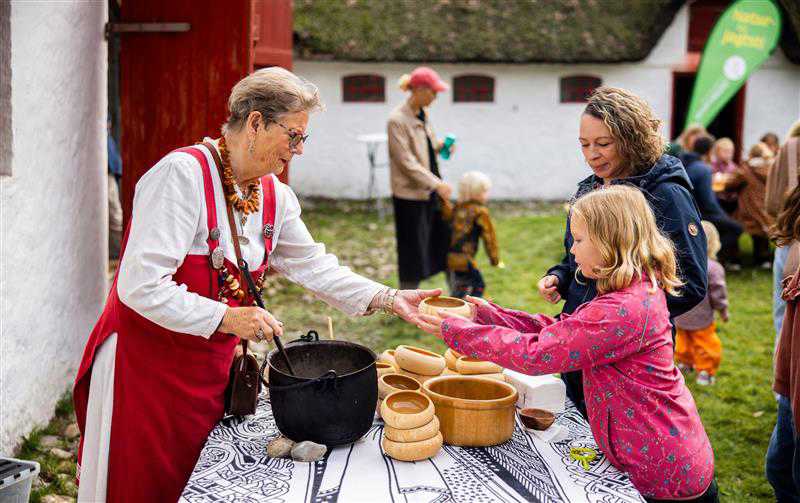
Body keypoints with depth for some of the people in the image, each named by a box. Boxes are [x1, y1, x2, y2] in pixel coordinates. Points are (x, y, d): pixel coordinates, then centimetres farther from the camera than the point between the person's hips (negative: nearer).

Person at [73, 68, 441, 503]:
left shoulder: (274, 195, 3)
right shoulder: (182, 175, -22)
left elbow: (313, 266, 8)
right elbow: (141, 286, -26)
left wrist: (389, 299, 0)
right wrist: (227, 318, -27)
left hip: (213, 365, 7)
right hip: (146, 362, -7)